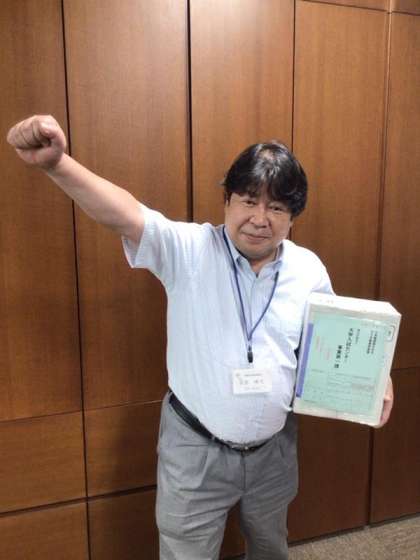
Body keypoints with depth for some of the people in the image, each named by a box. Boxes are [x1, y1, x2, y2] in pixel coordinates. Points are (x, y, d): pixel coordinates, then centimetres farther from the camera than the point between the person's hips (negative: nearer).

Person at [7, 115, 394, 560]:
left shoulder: (309, 269, -5)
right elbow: (125, 216, -33)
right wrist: (57, 164, -49)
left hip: (274, 449, 4)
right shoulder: (188, 250, -17)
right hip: (195, 449, -3)